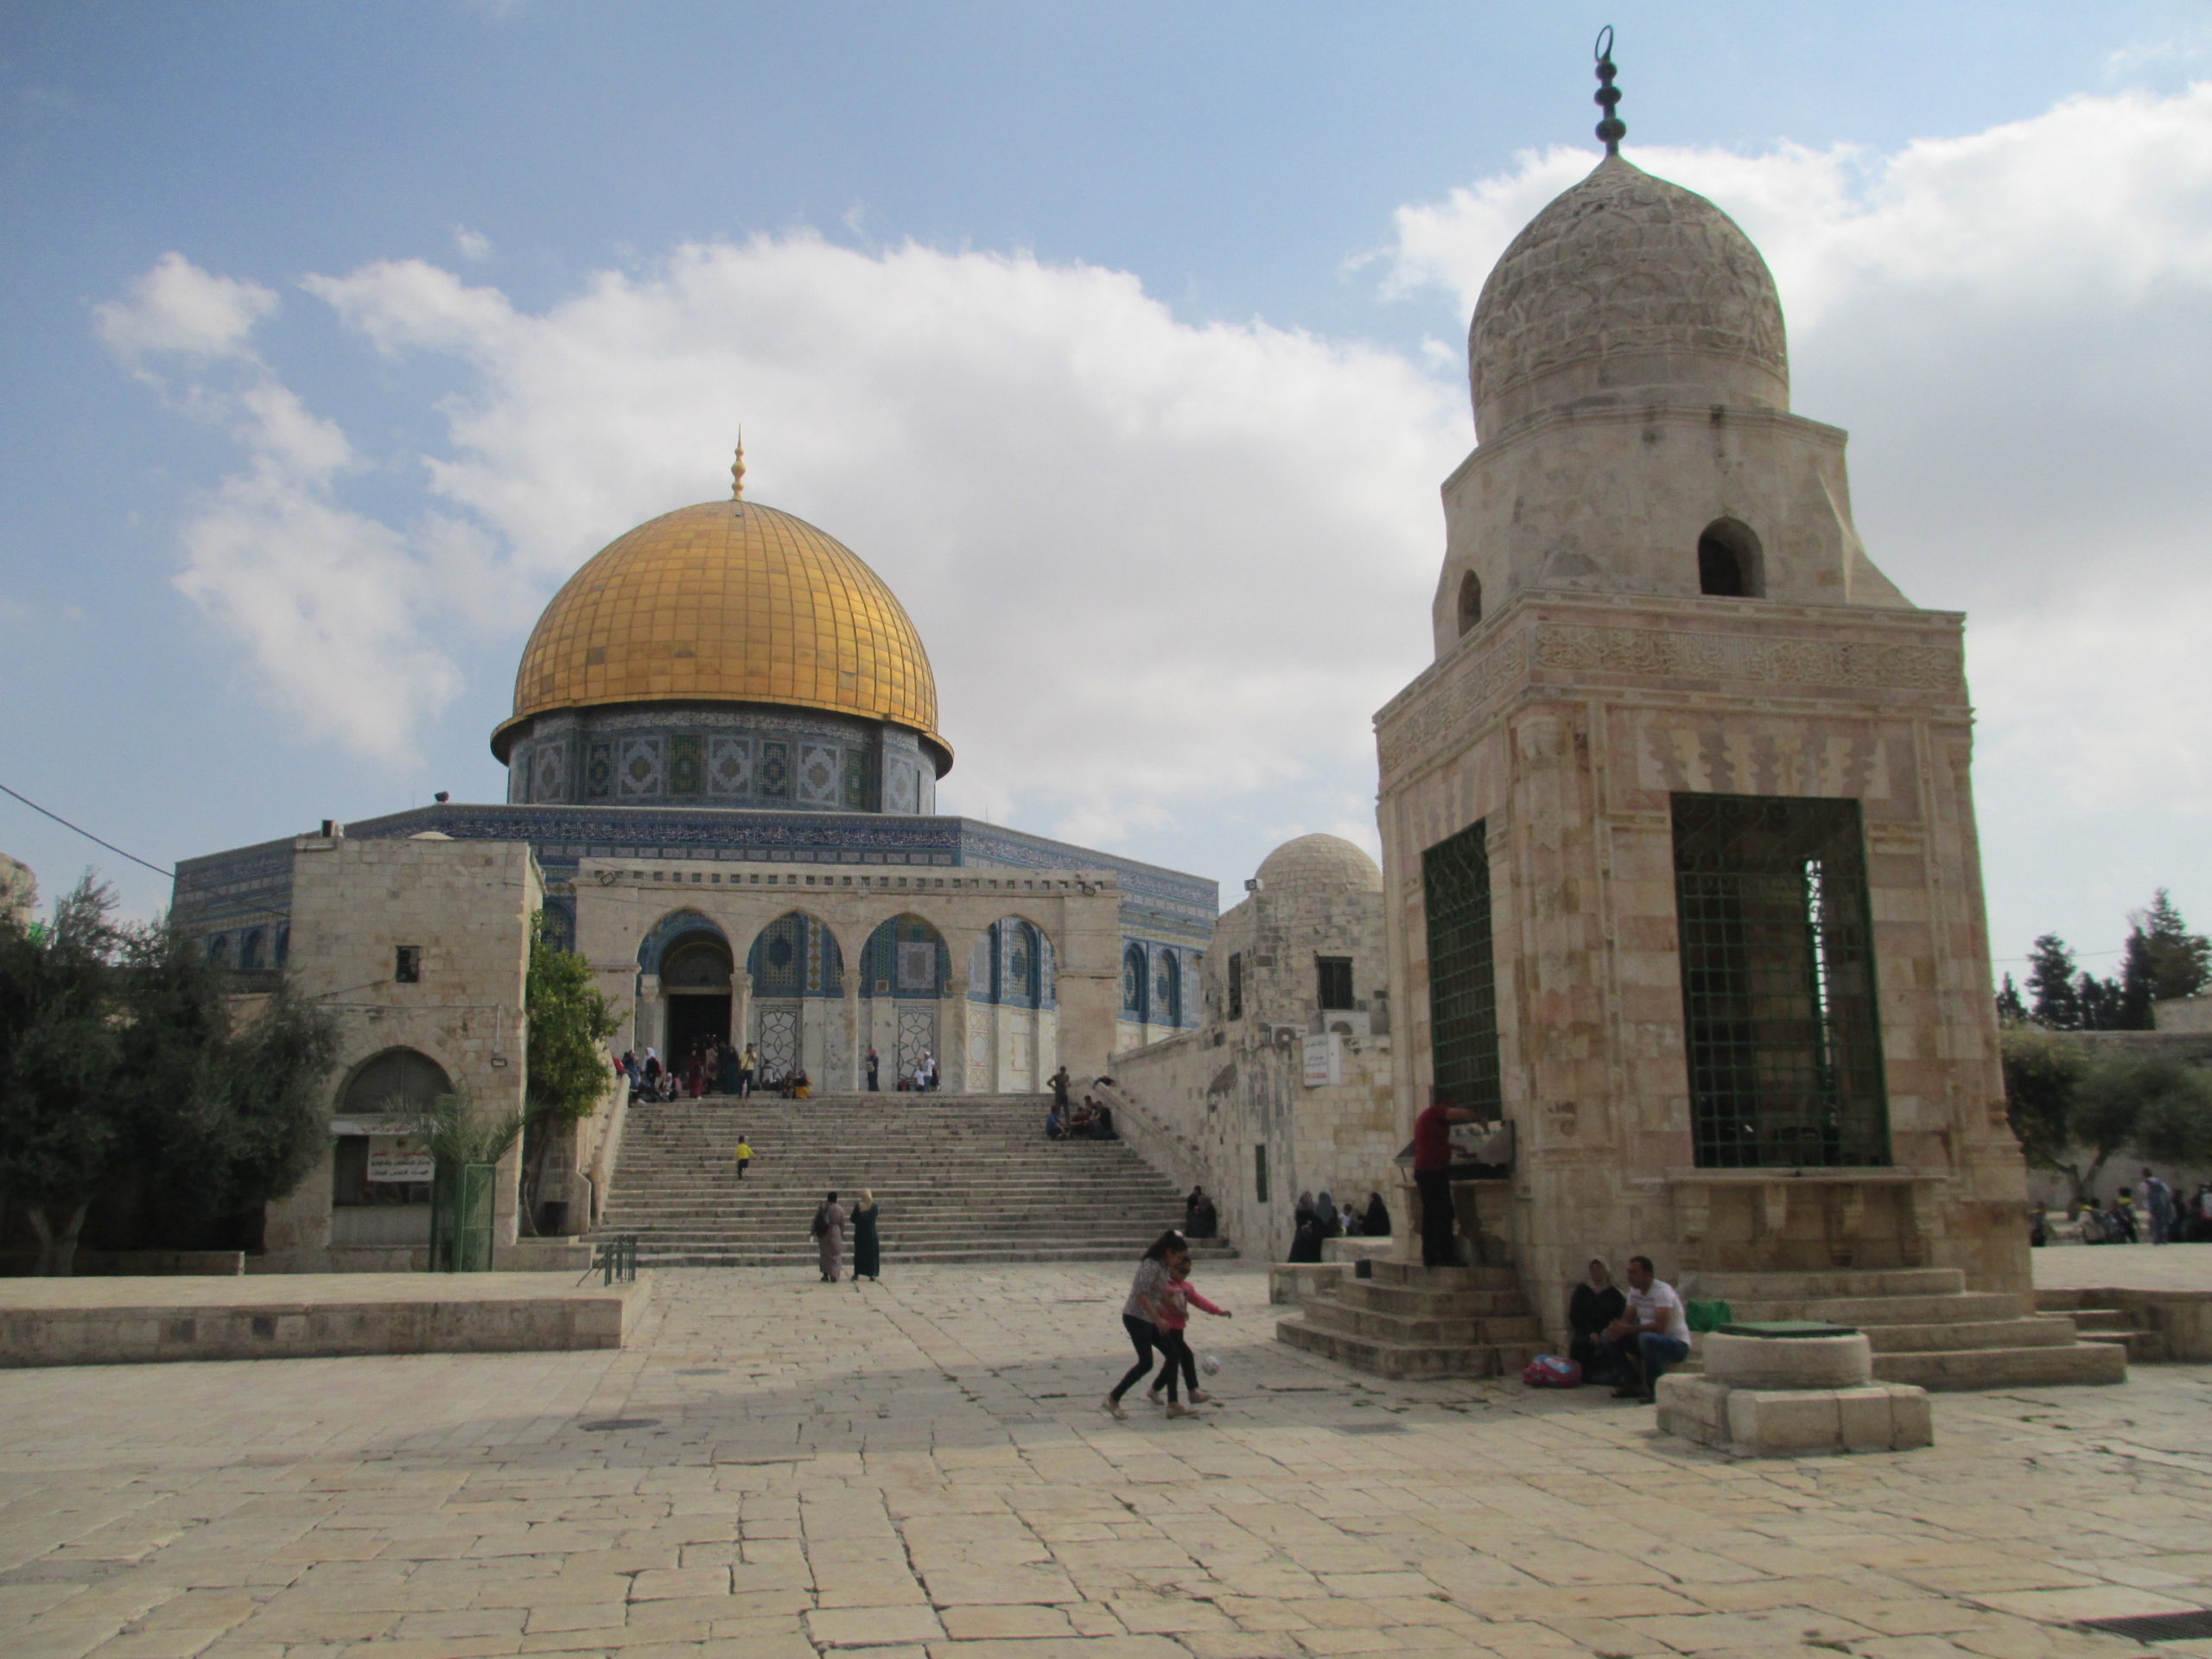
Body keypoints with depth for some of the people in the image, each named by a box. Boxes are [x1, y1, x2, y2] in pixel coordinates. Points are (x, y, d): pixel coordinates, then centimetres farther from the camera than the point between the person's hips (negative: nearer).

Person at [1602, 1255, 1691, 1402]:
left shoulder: (1662, 1291, -21)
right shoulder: (1634, 1290, 5)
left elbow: (1659, 1327, -32)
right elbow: (1627, 1319, 7)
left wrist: (1628, 1329, -31)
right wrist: (1616, 1328, -17)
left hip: (1677, 1344, -8)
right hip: (1650, 1340, 8)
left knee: (1647, 1338, -39)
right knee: (1609, 1336, -4)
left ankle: (1656, 1390, -20)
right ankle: (1634, 1385, 0)